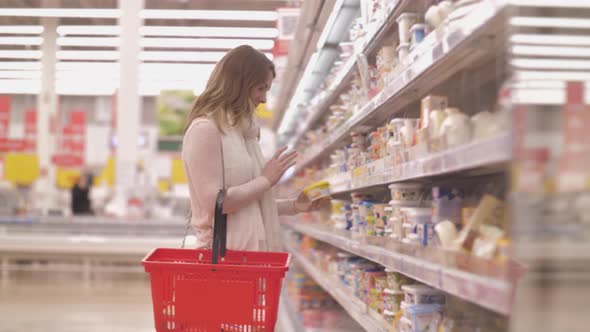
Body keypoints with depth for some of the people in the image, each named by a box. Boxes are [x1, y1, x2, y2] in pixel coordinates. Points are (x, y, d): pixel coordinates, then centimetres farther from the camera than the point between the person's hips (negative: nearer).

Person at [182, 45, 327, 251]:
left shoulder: (242, 132, 18)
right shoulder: (204, 130, -9)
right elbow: (213, 202, -16)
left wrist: (293, 206, 11)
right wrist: (266, 180, -9)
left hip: (255, 248, 9)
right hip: (224, 251, -8)